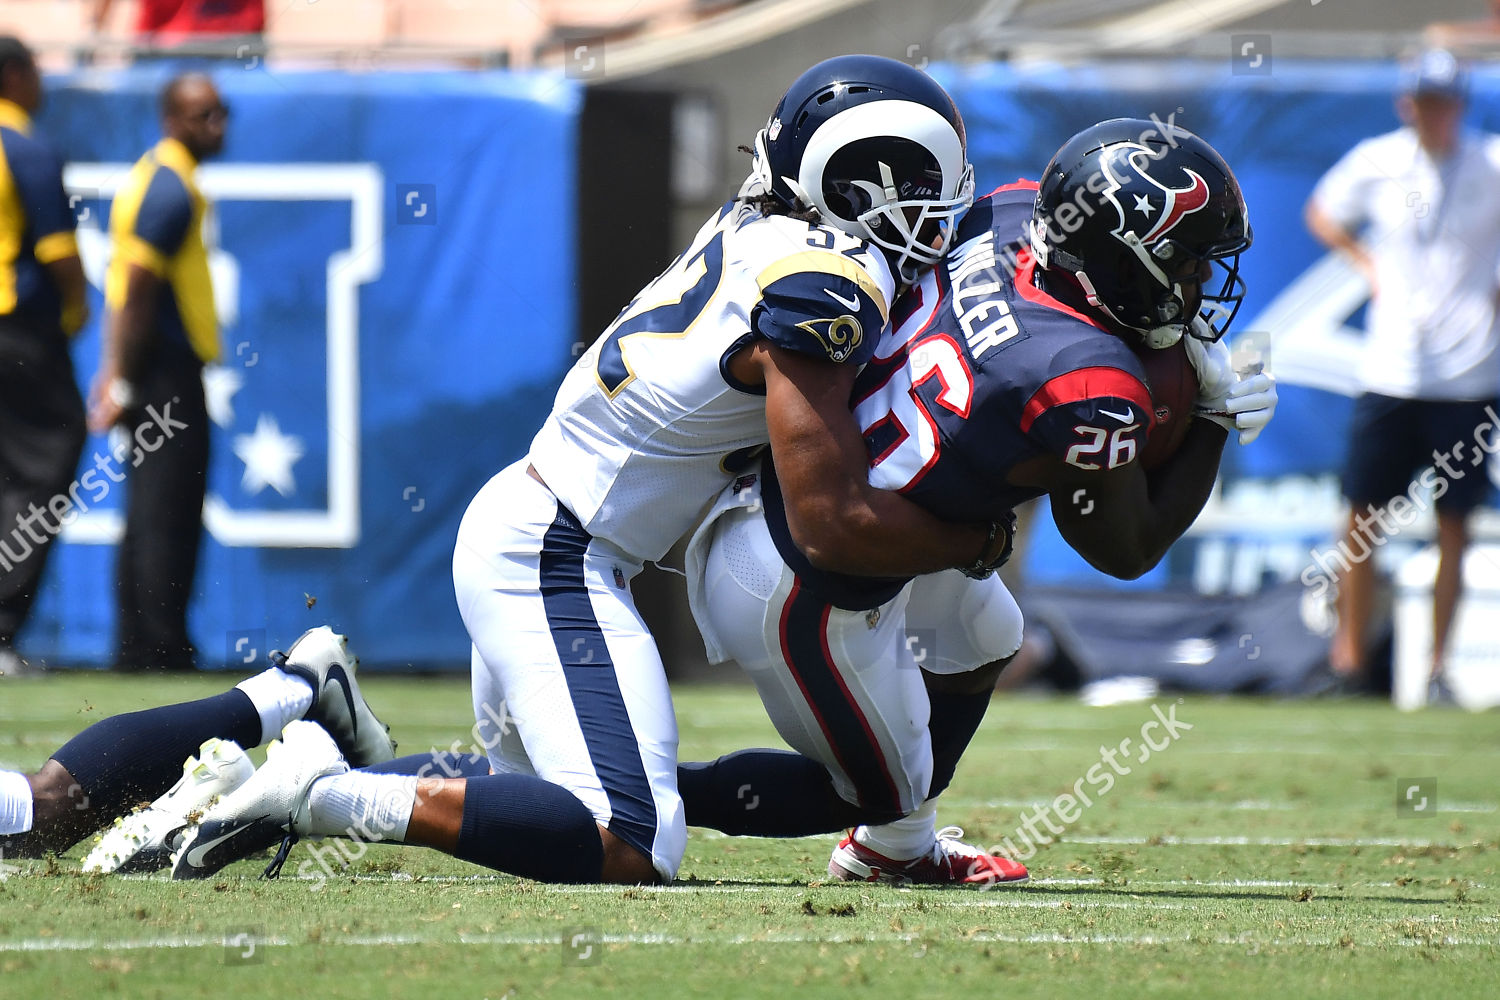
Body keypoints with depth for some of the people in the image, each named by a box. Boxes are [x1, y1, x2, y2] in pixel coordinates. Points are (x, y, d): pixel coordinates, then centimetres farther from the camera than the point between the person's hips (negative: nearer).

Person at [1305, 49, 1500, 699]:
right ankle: (1350, 652, 14)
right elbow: (1323, 212, 20)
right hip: (1389, 370, 2)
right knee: (1363, 516, 3)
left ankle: (1438, 665, 10)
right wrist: (1367, 264, 7)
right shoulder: (1377, 161, 2)